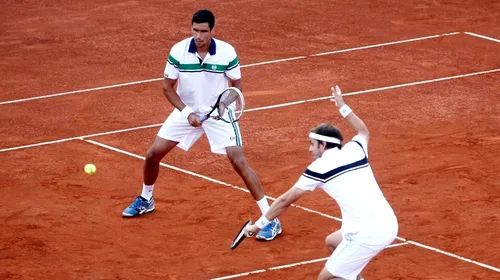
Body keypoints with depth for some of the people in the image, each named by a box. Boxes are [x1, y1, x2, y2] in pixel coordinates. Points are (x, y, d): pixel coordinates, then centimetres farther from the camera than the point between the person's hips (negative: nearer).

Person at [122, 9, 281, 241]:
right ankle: (145, 200, 34)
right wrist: (186, 112, -19)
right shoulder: (178, 51, -16)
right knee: (153, 154, 3)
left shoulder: (227, 52, -19)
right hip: (187, 111, 3)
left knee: (239, 162, -17)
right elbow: (167, 87, -6)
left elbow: (236, 87, -6)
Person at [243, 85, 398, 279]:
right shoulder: (355, 149, 12)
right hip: (389, 224, 8)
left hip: (367, 234, -8)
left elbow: (286, 201, 8)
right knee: (332, 242, 31)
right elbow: (363, 131, 40)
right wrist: (342, 107, 48)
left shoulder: (319, 167, -1)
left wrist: (258, 225, 19)